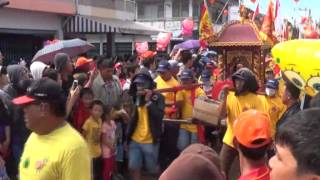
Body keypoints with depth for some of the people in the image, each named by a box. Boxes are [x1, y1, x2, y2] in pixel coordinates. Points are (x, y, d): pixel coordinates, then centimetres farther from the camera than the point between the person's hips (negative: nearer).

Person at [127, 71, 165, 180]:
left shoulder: (158, 97, -5)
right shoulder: (134, 97, 5)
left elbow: (159, 116, -20)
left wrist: (148, 101, -20)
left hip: (150, 141, -3)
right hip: (134, 140, 3)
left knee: (152, 169, 10)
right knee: (133, 168, 6)